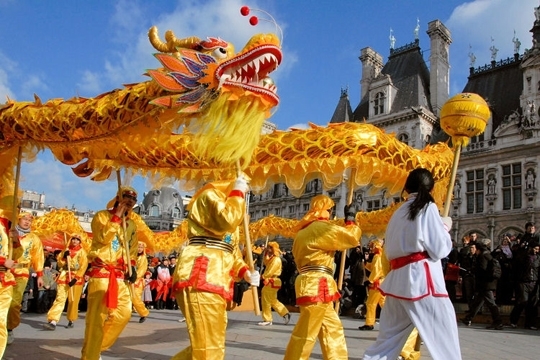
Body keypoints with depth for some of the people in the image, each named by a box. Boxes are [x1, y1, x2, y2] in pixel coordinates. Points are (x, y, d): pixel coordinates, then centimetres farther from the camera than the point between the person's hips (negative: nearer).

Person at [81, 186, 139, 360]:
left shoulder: (132, 225, 17)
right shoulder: (101, 216, 0)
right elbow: (103, 238, -17)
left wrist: (131, 267, 7)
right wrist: (116, 217, -15)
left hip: (120, 275, 6)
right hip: (101, 272, -6)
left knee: (124, 312, 2)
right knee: (97, 316, -10)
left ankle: (99, 346, 19)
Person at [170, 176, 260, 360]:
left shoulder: (231, 215, 32)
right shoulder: (209, 196, 2)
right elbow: (226, 221, -18)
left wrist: (245, 272, 9)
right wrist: (236, 192, -4)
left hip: (215, 279, 10)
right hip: (200, 277, -10)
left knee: (210, 343, 16)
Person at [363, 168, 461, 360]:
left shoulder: (399, 212, 17)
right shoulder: (427, 207, -2)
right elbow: (439, 249, -7)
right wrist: (445, 227, 11)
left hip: (397, 279, 7)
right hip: (421, 278, -7)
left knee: (389, 336, 14)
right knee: (444, 336, 1)